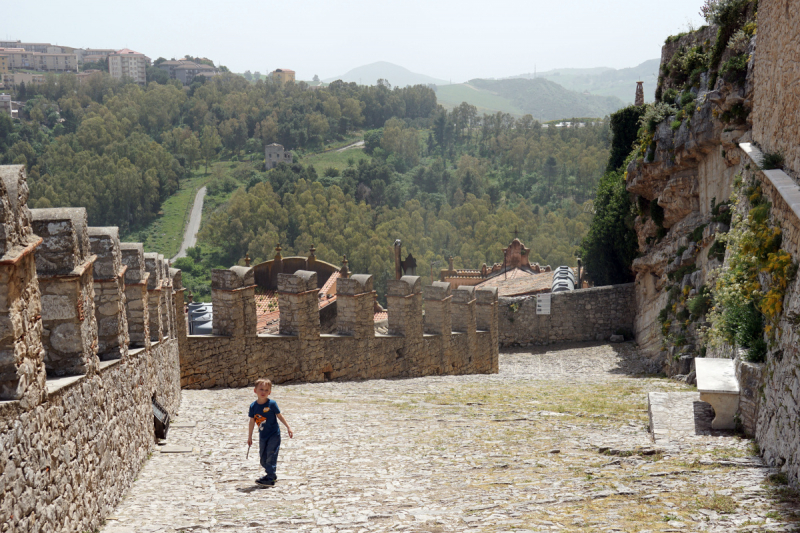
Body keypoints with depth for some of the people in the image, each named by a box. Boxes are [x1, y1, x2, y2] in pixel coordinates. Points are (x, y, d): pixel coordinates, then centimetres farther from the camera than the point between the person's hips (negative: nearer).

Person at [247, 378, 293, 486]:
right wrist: (250, 437, 11)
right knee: (263, 457, 10)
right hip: (262, 436, 5)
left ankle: (270, 478, -9)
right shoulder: (253, 406, -2)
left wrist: (288, 427, 0)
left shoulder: (272, 404, -12)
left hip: (274, 435, -5)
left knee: (271, 456, -10)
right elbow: (252, 421, 6)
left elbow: (279, 416, -2)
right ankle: (271, 474, 26)